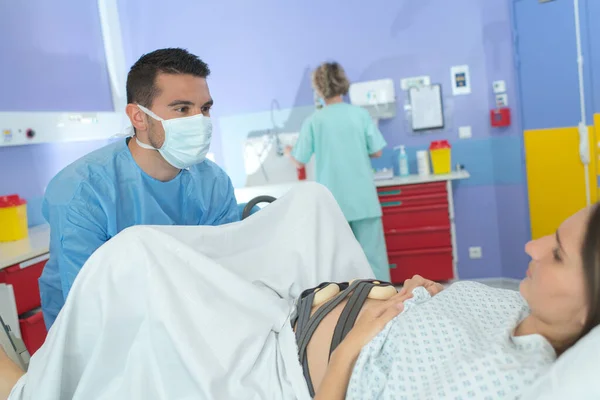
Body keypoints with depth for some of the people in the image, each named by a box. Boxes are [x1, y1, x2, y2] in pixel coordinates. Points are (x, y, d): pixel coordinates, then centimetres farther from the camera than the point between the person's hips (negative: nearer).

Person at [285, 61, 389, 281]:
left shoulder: (313, 121, -5)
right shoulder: (361, 114, -3)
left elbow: (299, 162, 2)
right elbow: (377, 151, 1)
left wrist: (288, 152, 24)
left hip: (333, 201, 0)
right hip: (363, 198, 1)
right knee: (372, 253, 8)